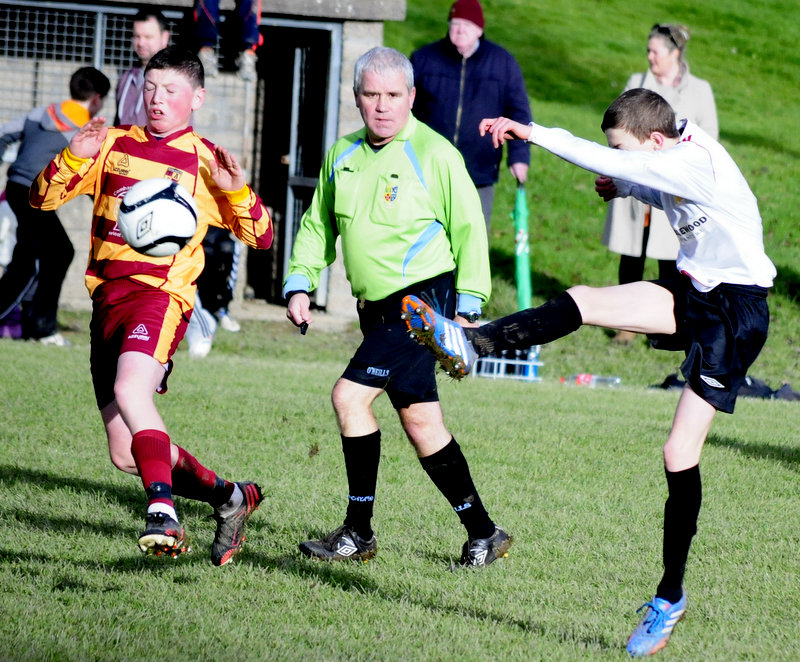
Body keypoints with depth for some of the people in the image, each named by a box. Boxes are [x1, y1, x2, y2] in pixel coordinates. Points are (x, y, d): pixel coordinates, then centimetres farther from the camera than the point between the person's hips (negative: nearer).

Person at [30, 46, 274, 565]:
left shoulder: (205, 161, 5)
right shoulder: (116, 144, 15)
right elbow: (43, 197, 13)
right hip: (107, 296, 5)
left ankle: (163, 515, -40)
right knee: (126, 454, 5)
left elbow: (261, 236, 7)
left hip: (160, 293, -5)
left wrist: (236, 191, -11)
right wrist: (75, 158, -6)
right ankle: (229, 497, 24)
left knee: (131, 388, -36)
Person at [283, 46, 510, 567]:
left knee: (351, 396, -16)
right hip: (379, 309, 7)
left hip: (423, 296, -7)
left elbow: (469, 230, -7)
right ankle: (483, 534, 20)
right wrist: (300, 285, 8)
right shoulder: (343, 156, 9)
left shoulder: (434, 154, -9)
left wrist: (468, 307, -9)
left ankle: (359, 533, -7)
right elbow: (318, 225, 20)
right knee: (420, 420, 10)